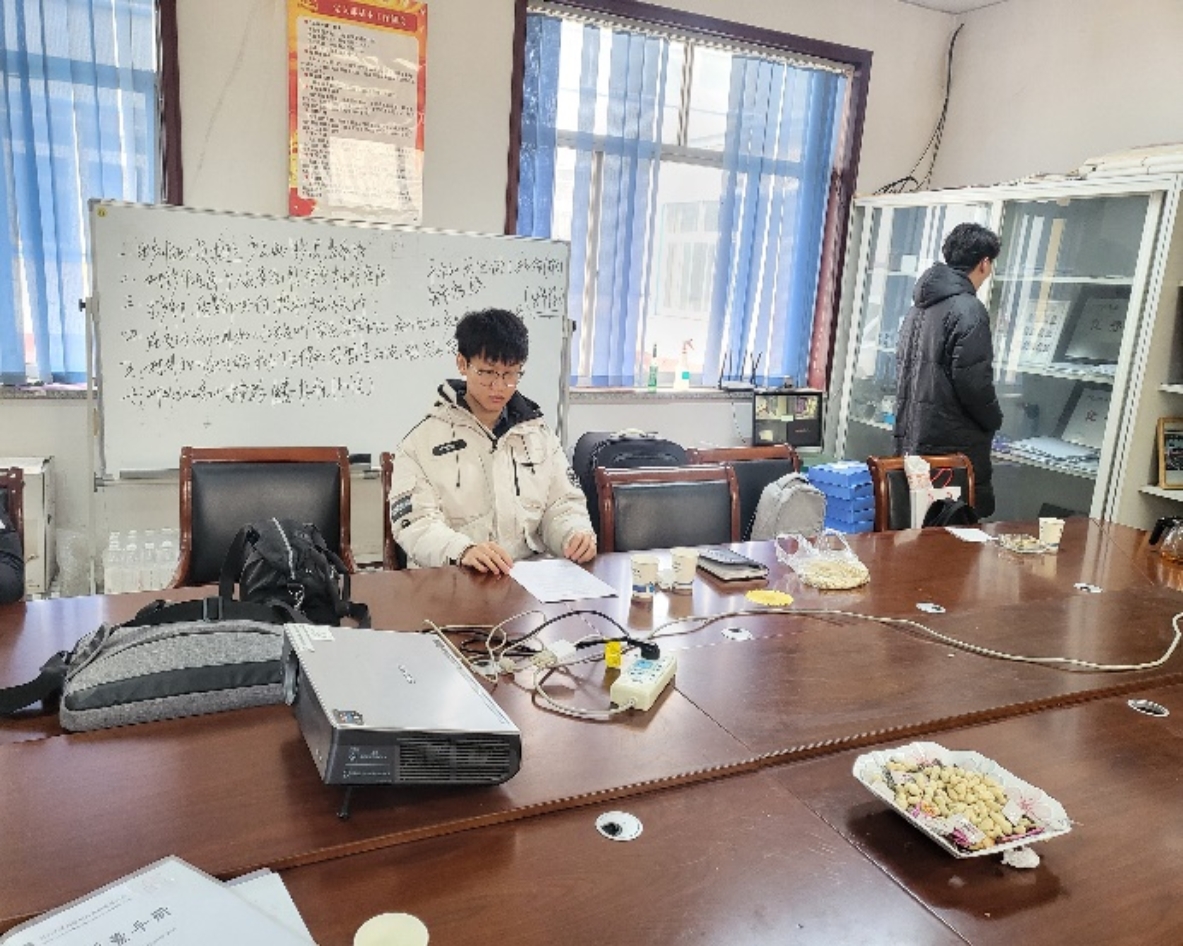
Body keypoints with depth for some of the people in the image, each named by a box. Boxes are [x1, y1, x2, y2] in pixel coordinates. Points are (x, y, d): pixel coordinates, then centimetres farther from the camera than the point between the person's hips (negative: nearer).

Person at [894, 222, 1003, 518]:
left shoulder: (920, 306, 13)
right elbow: (973, 381, -18)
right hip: (955, 444, -9)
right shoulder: (968, 310, -14)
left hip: (911, 438, 9)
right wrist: (994, 420, -1)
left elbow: (902, 368, 17)